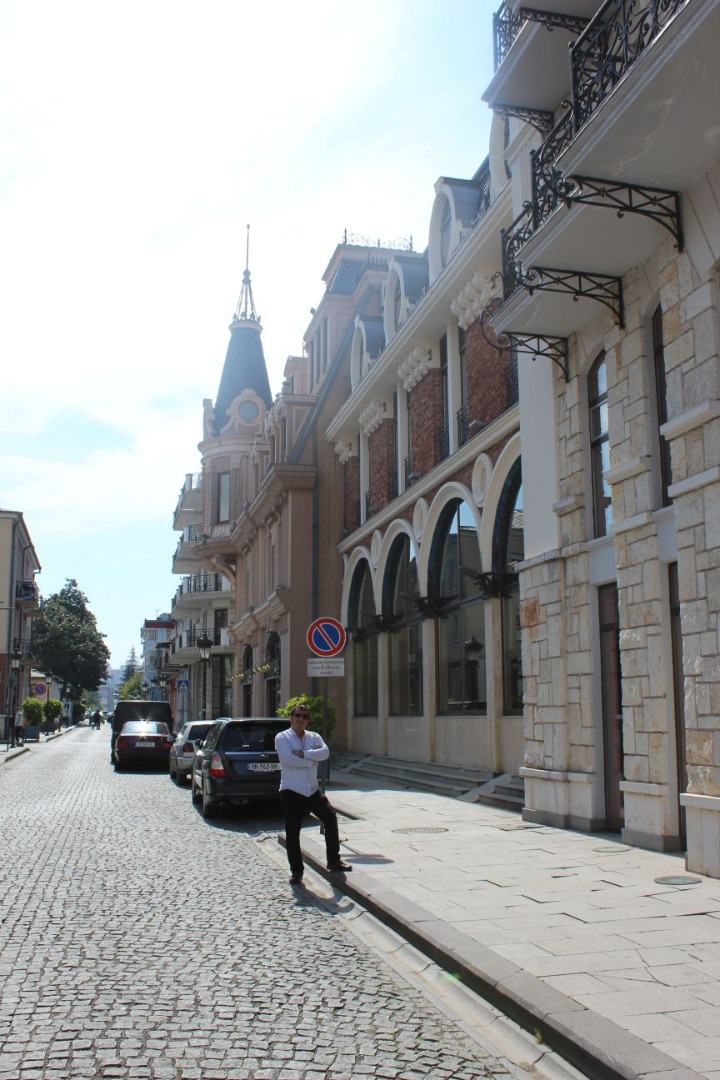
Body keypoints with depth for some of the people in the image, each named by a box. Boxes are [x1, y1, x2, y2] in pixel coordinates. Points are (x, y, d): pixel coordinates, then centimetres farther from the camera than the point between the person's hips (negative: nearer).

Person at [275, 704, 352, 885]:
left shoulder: (314, 737, 9)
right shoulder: (282, 738, -4)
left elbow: (325, 752, -11)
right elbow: (288, 759, -21)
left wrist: (303, 754, -20)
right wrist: (311, 760, -11)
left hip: (313, 790, 4)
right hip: (291, 792, -4)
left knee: (330, 817, -4)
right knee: (292, 833, 0)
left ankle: (334, 861, 10)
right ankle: (296, 871, 14)